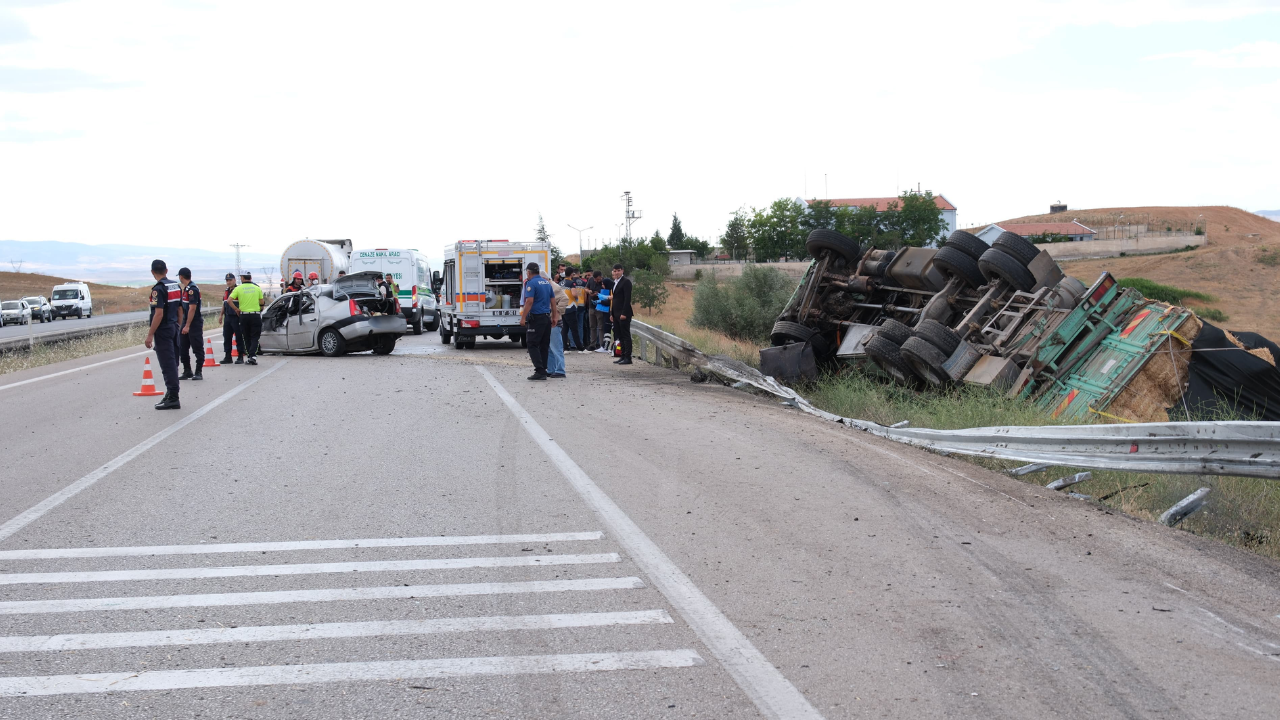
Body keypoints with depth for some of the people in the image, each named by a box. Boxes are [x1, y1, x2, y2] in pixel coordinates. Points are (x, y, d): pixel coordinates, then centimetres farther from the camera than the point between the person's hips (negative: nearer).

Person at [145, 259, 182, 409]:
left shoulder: (159, 288, -15)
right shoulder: (177, 286, 9)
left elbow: (159, 314, -21)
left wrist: (150, 335, -19)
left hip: (163, 330, -8)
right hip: (174, 328, 8)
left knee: (167, 365, -6)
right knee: (172, 363, 14)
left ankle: (173, 398, -6)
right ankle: (171, 395, 21)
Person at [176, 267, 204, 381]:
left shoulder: (192, 289, -17)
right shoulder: (186, 288, 13)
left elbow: (192, 308, -22)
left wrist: (187, 326, -23)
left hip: (195, 323, -10)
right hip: (186, 322, 10)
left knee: (197, 348, -2)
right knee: (182, 348, 10)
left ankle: (199, 372, 3)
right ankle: (187, 372, 16)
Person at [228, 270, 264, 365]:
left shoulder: (238, 288, -1)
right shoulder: (257, 288, 2)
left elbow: (229, 300, -9)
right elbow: (261, 302, 6)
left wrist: (236, 309, 2)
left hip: (243, 315, 0)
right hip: (255, 315, 0)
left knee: (246, 338, 11)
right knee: (254, 338, 3)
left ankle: (248, 357, 9)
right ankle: (253, 355, -14)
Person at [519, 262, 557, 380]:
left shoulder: (531, 283, -10)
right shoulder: (547, 282, 13)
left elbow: (529, 301, -19)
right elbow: (553, 301, 14)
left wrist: (523, 317, -17)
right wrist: (554, 316, 18)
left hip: (536, 318, -8)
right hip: (547, 317, 8)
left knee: (533, 345, -5)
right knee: (544, 345, 10)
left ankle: (540, 371, -14)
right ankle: (543, 371, 13)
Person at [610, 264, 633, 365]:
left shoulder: (626, 281, -9)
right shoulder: (614, 282, 18)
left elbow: (627, 298, -16)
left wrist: (624, 313, -20)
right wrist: (611, 313, 16)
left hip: (623, 314, -9)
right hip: (616, 314, 9)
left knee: (626, 335, -6)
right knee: (620, 336, 9)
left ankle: (628, 357, -4)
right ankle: (623, 356, 12)